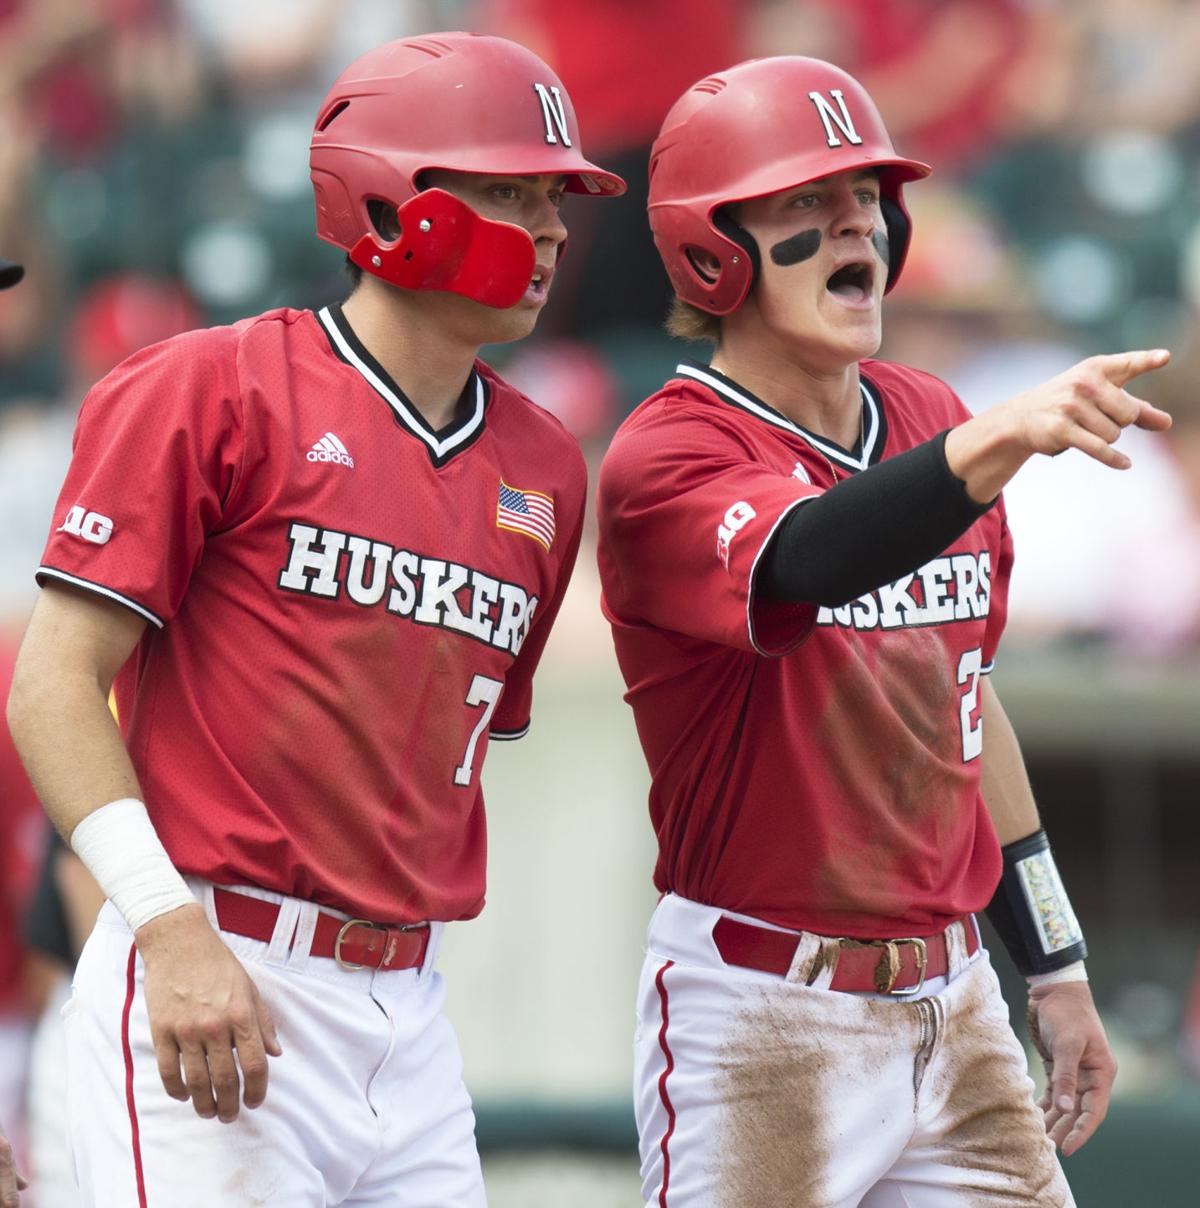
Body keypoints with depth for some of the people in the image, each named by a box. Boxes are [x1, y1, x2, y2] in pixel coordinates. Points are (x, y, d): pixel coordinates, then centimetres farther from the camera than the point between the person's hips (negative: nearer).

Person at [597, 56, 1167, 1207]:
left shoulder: (929, 422, 10)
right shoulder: (667, 459, -13)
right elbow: (812, 561, -35)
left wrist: (1053, 967, 19)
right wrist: (1000, 440, -52)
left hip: (950, 1009, 7)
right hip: (762, 1017, -7)